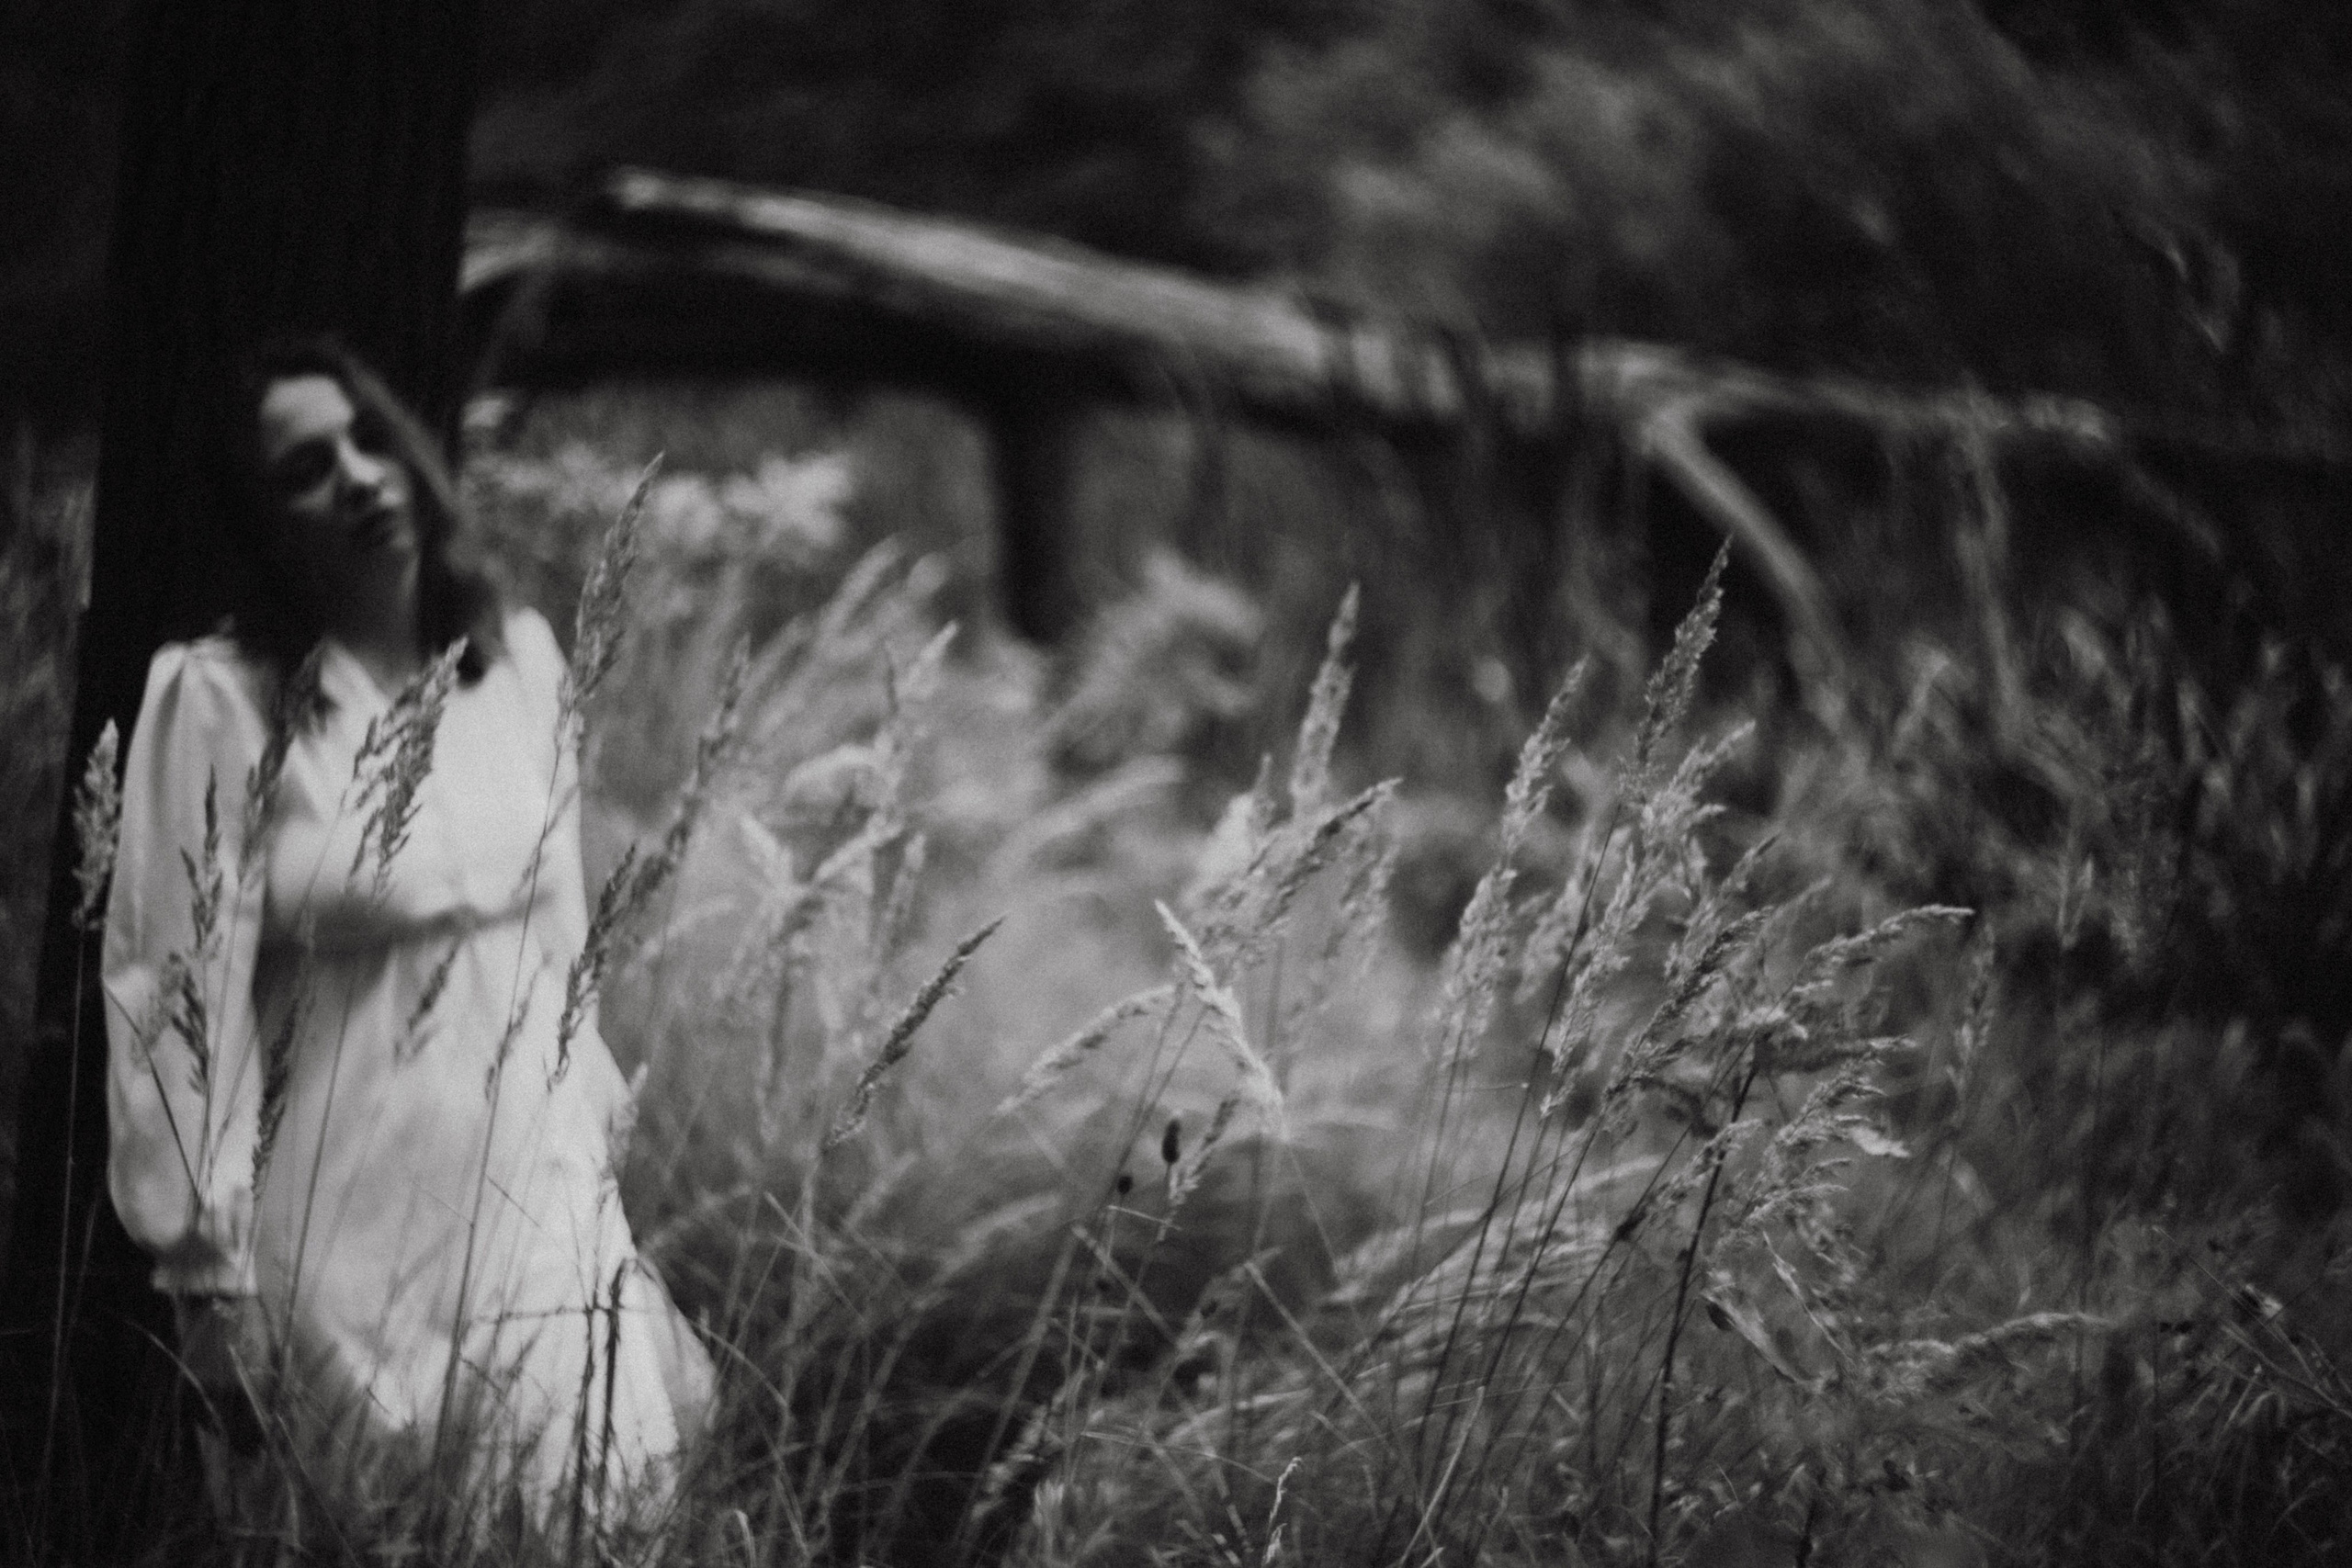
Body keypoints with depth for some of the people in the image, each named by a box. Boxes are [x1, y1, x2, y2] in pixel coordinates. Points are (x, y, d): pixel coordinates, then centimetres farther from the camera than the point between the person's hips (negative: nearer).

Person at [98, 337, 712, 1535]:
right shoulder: (219, 702, -12)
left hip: (541, 1199, 4)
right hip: (354, 1226, -4)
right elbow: (180, 992, -12)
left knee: (589, 1509, 7)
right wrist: (210, 1275, -12)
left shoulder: (522, 660, 3)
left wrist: (595, 1113, 14)